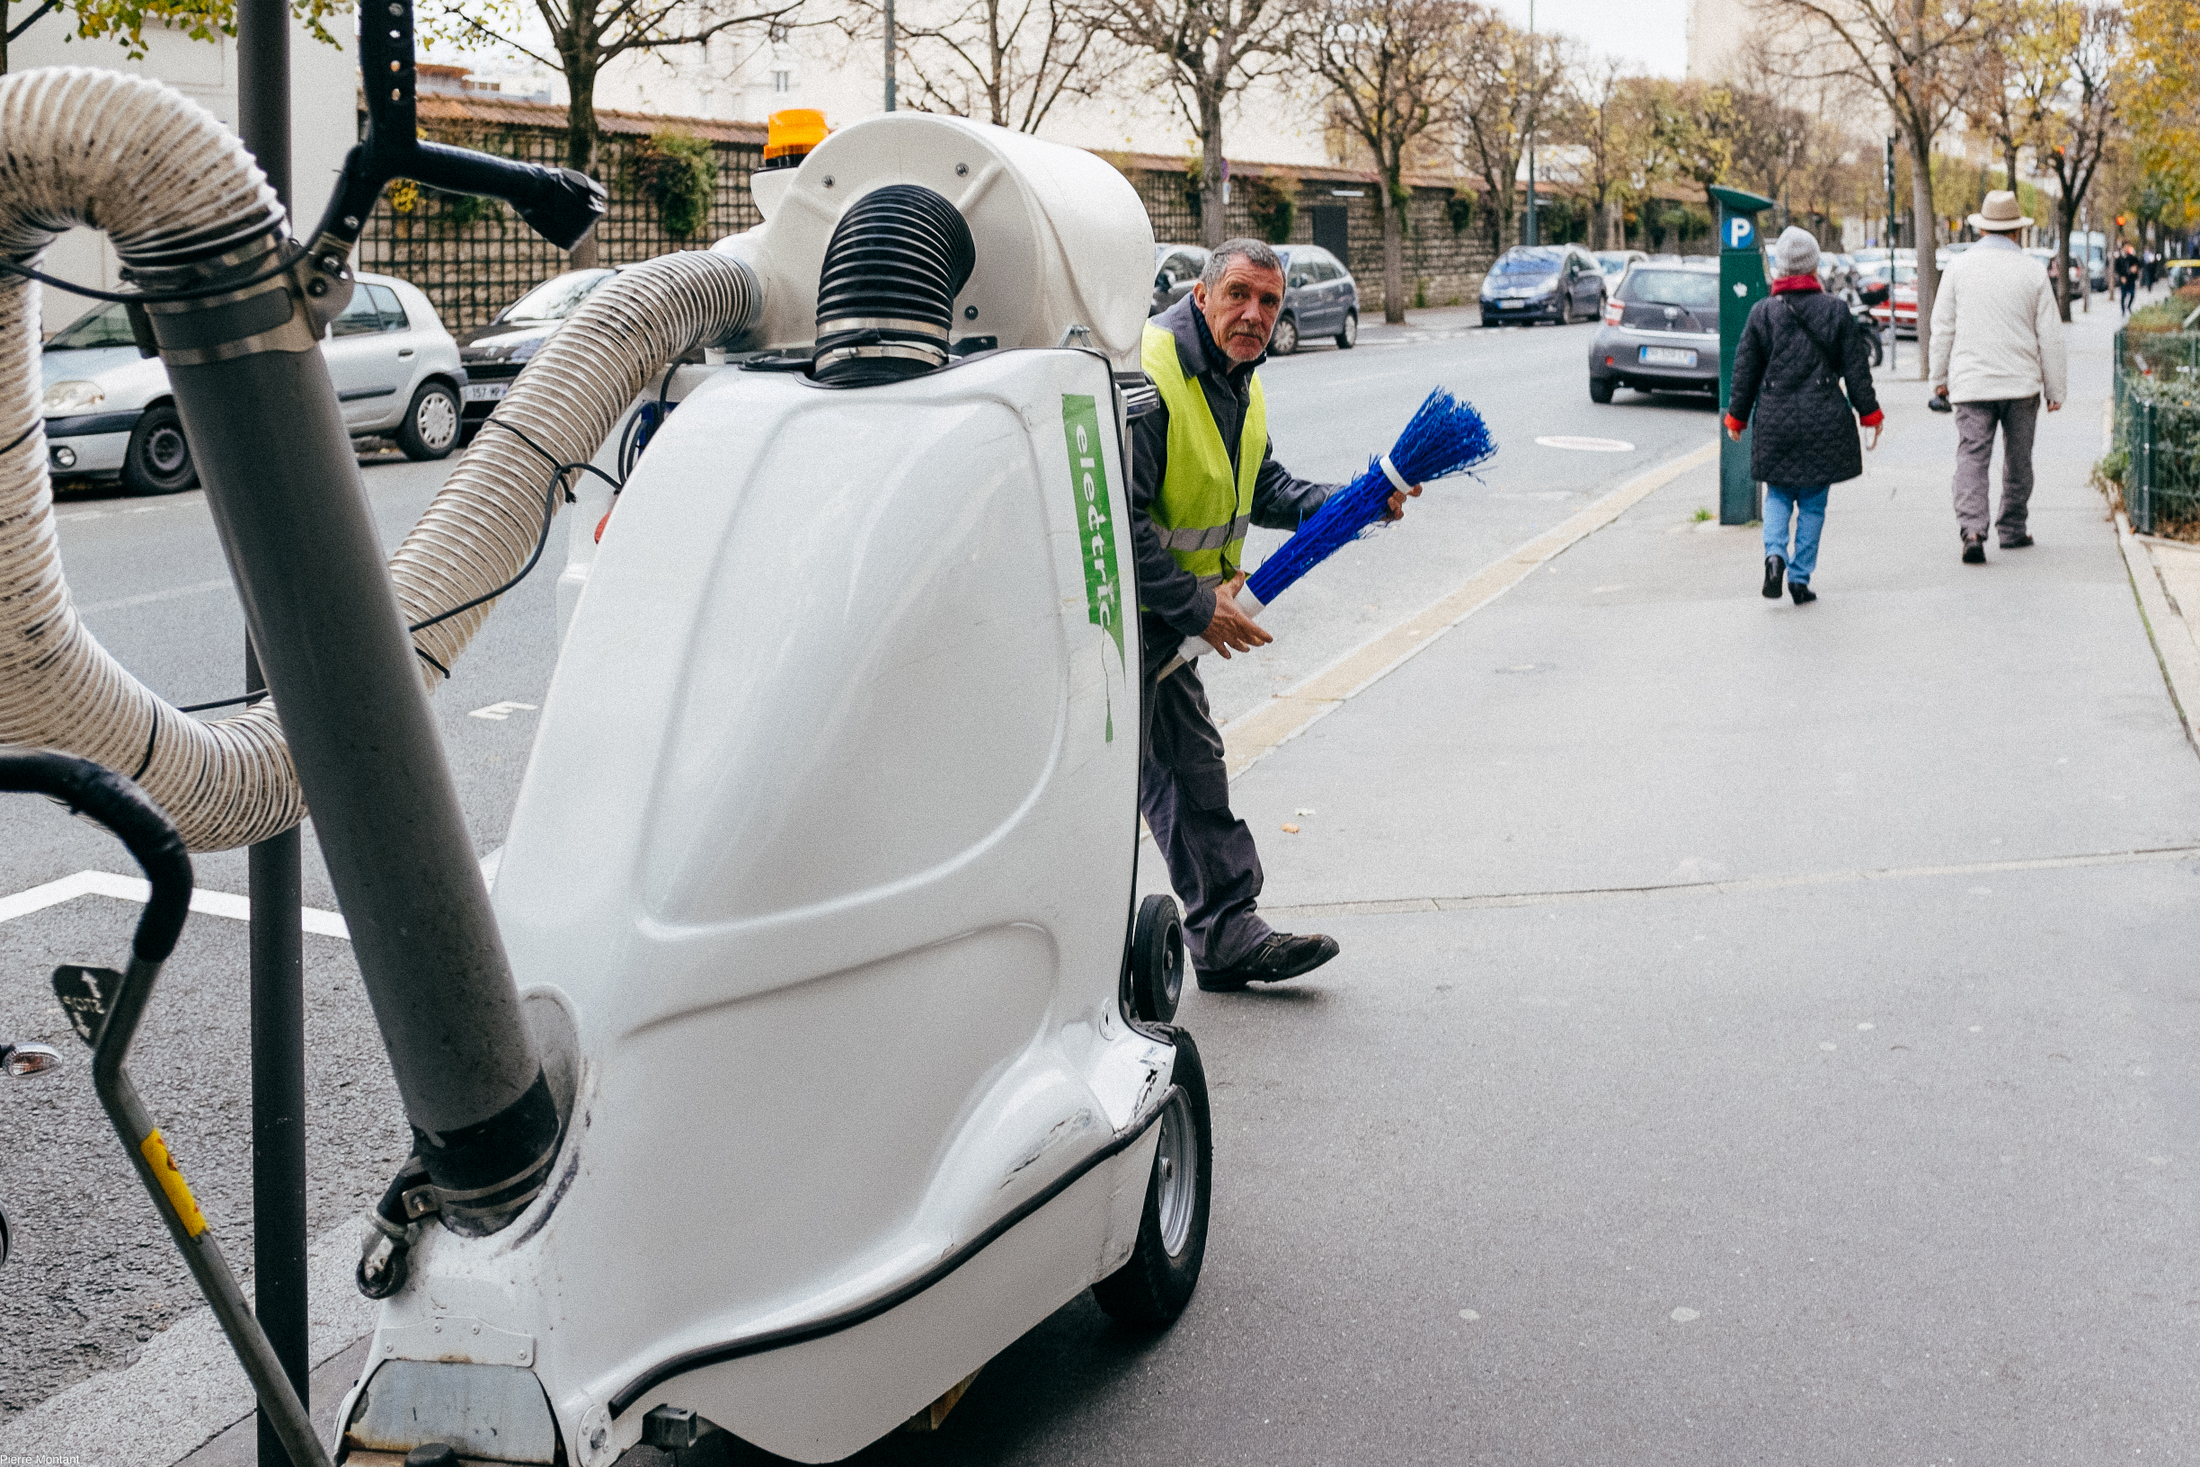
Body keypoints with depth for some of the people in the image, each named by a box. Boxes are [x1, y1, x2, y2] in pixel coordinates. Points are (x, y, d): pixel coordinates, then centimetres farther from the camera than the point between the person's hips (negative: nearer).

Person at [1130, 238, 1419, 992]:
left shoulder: (1238, 382, 8)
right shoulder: (1146, 376, -24)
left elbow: (1264, 489, 16)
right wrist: (1197, 606, -22)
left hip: (1166, 611, 10)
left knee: (1192, 766, 11)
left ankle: (1228, 934, 17)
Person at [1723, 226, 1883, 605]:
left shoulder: (1762, 312, -2)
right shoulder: (1835, 311, -3)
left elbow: (1745, 371, 3)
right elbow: (1856, 369, 1)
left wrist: (1736, 417, 14)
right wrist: (1870, 414, 10)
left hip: (1775, 420, 0)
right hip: (1824, 423, 0)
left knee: (1778, 495, 14)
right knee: (1813, 502, 8)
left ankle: (1775, 553, -12)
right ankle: (1800, 578, 7)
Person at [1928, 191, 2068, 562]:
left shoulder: (1959, 267, -1)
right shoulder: (2032, 272, -1)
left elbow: (1942, 328, 2)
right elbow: (2050, 336, 2)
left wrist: (1940, 378, 13)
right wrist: (2055, 389, 9)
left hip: (1971, 382, -1)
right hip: (2021, 382, 1)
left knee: (1972, 458, -5)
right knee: (2018, 459, 14)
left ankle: (1972, 529, -22)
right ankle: (2012, 530, 23)